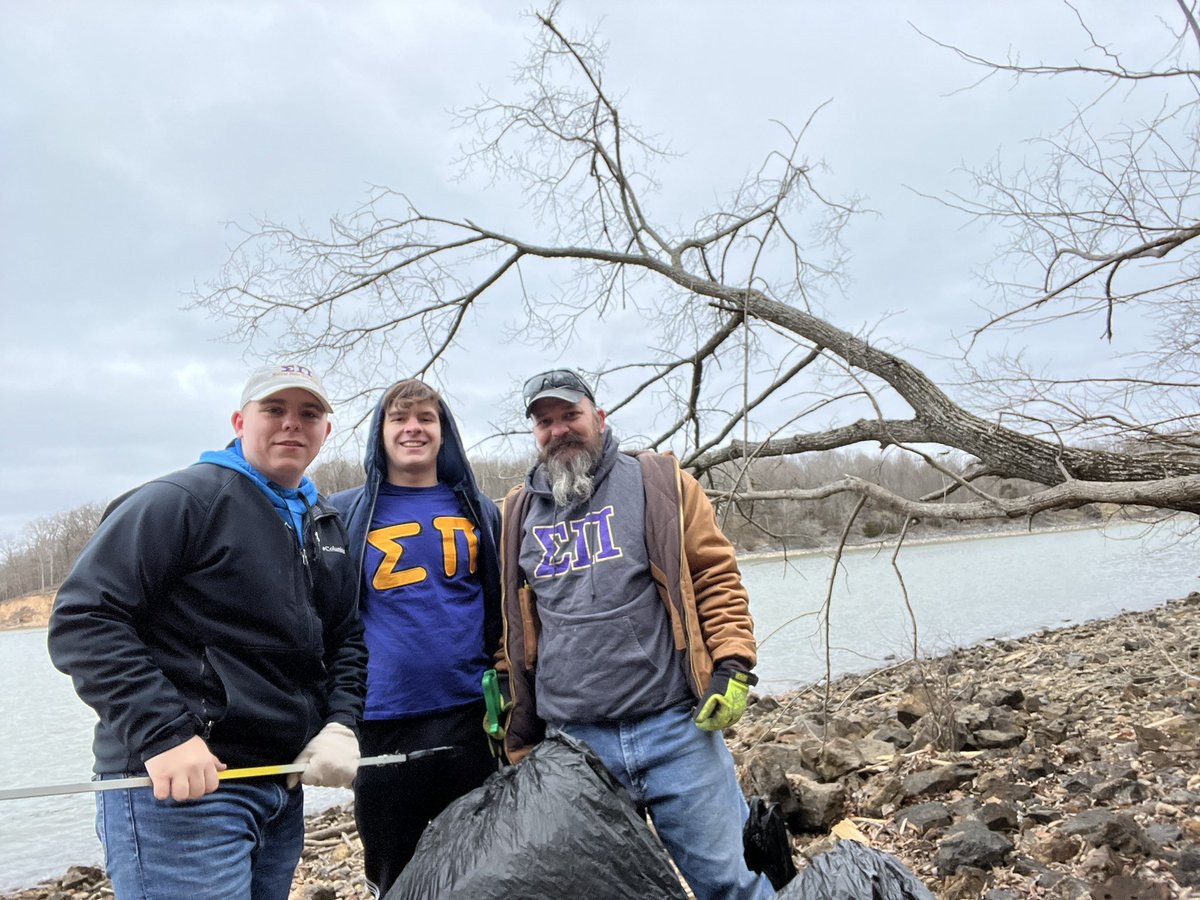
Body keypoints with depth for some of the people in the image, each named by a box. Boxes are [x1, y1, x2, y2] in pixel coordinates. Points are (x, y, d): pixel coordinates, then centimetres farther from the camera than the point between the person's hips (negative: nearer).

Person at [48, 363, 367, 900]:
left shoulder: (328, 527, 12)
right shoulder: (180, 500, -11)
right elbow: (82, 620, -17)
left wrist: (340, 726, -2)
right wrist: (163, 734, -24)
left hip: (283, 785, 8)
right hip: (179, 789, -7)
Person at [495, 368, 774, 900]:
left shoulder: (658, 483, 2)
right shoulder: (518, 512, 9)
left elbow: (716, 577, 2)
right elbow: (514, 633, 14)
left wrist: (732, 665, -9)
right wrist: (521, 745, 15)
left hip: (676, 727, -2)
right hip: (572, 745, 3)